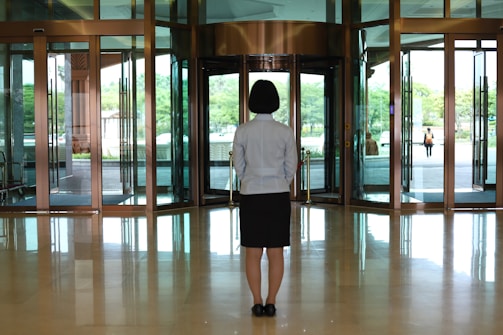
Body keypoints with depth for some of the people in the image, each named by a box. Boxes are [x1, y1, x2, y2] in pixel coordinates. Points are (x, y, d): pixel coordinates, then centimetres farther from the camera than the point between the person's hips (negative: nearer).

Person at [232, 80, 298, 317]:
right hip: (278, 196, 0)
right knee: (276, 252, 8)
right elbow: (291, 168, 1)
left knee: (253, 253, 7)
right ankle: (271, 302, 9)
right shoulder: (285, 132, -5)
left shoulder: (242, 131, -6)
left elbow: (239, 167, 2)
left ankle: (257, 303, 8)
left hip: (250, 196, 0)